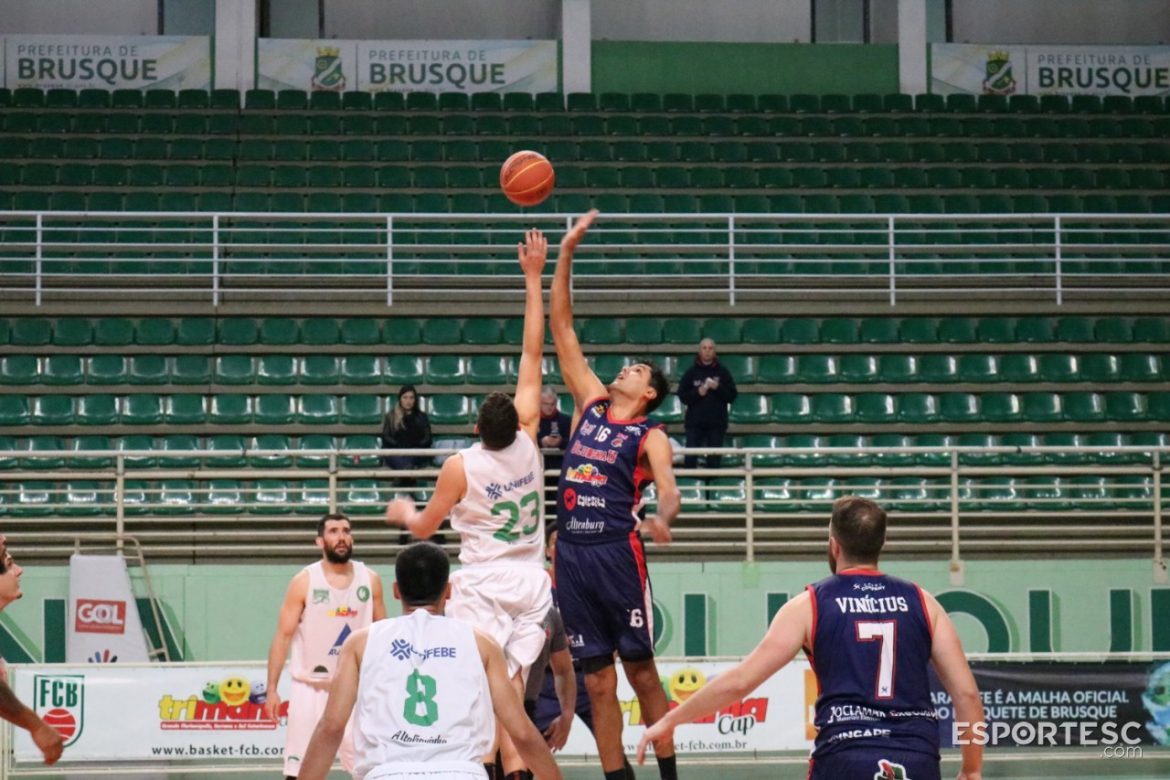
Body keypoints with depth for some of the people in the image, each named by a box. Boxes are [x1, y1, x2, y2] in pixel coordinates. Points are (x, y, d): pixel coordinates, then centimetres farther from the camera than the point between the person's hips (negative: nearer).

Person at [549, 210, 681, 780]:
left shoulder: (649, 435, 2)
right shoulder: (591, 404, 14)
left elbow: (669, 489, -14)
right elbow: (561, 327, 14)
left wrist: (661, 518, -37)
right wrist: (567, 253, 9)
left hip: (618, 551, -4)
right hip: (572, 551, 4)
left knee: (641, 670, 1)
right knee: (597, 679, 5)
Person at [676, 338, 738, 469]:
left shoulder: (722, 372, 5)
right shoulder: (691, 372, 5)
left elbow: (732, 396, 2)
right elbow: (683, 396, 1)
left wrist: (718, 388, -13)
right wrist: (698, 393, -15)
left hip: (717, 423, 0)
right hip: (695, 423, 0)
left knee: (714, 460, 0)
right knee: (690, 458, -4)